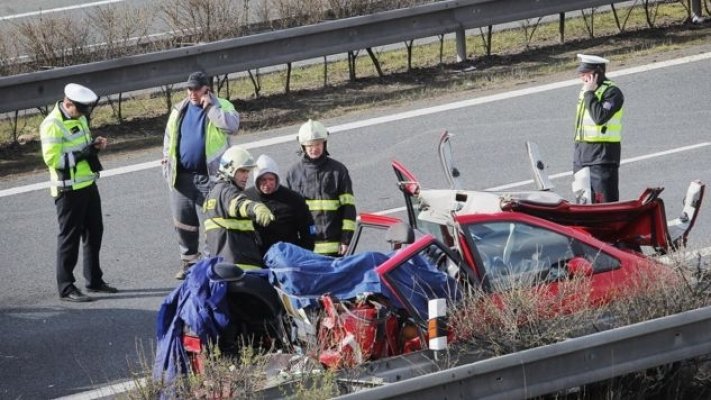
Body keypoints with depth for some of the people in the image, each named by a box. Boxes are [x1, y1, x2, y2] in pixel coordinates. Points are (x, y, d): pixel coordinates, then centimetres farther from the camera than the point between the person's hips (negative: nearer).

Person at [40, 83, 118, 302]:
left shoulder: (79, 118, 10)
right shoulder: (52, 125, -18)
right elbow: (52, 159, -23)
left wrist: (95, 144, 3)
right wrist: (82, 152, -24)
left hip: (88, 184, 9)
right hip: (69, 190, -9)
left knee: (94, 232, 16)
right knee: (69, 237, -3)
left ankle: (94, 280, 29)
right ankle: (66, 288, 5)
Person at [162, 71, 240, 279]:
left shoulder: (221, 107, 0)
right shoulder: (179, 110, 14)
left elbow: (232, 125, -20)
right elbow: (169, 138, 21)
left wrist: (210, 107, -16)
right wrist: (167, 164, 16)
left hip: (208, 176, -5)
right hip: (181, 175, 5)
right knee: (183, 221, 10)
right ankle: (188, 260, 22)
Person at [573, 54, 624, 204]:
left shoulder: (612, 92, -10)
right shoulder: (584, 90, 17)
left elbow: (600, 117, -25)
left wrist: (589, 94, -17)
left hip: (602, 157, -9)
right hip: (582, 153, 9)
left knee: (605, 202, -11)